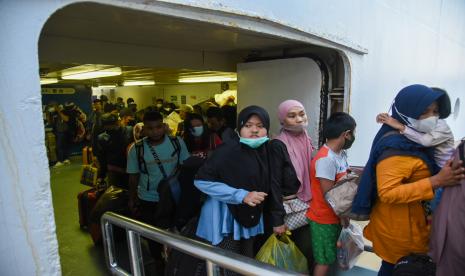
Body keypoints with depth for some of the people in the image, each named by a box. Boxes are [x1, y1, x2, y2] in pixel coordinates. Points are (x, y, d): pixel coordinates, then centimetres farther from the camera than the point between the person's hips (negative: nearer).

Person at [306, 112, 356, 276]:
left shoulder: (341, 153, 2)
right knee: (324, 261, 8)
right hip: (324, 219, -8)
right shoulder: (326, 159, -26)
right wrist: (343, 216, -11)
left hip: (335, 217, 8)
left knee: (329, 258, 21)